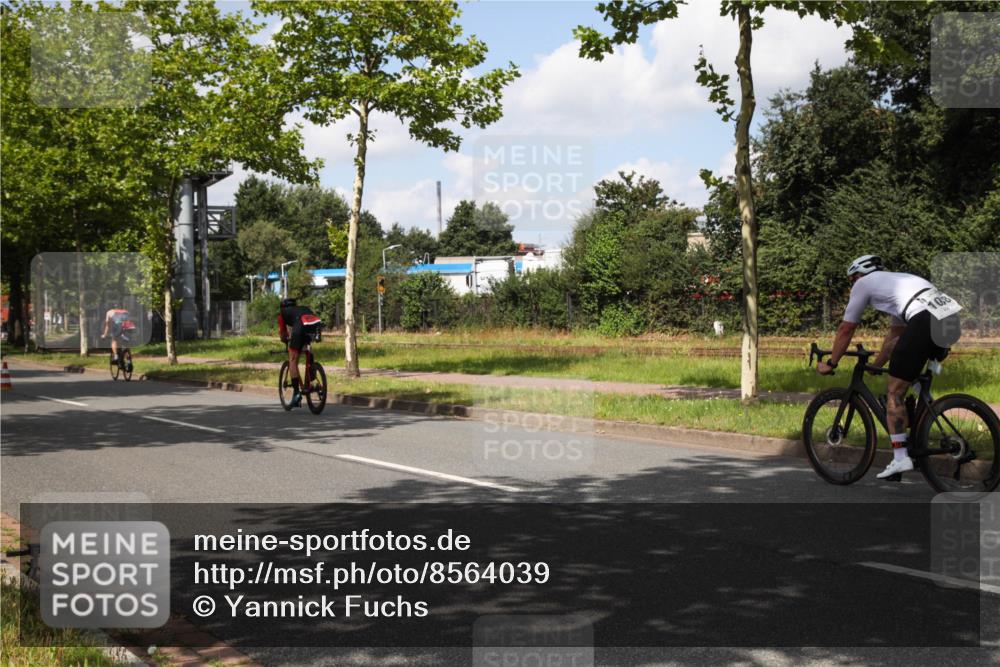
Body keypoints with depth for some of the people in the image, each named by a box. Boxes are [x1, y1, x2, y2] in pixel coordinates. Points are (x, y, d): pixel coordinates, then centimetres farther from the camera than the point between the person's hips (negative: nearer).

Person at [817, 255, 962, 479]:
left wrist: (830, 364, 30)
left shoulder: (863, 283, 18)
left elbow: (846, 329, 20)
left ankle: (900, 457, -4)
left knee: (895, 392, 0)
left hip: (924, 322, -7)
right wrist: (875, 366, 48)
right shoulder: (897, 280, 38)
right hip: (953, 321, 7)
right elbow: (894, 333, 42)